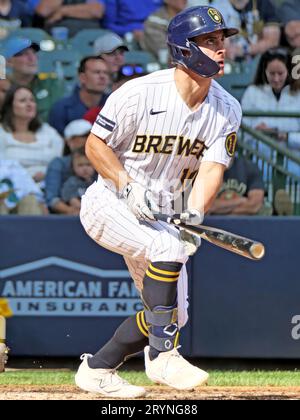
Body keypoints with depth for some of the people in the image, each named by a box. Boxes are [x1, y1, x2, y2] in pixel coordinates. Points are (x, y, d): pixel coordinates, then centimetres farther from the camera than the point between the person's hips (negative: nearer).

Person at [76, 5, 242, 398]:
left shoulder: (226, 110, -4)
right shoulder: (139, 93, -20)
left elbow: (212, 167, -12)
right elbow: (95, 144, -11)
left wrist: (194, 214, -30)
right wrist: (129, 186, -25)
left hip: (159, 214, 7)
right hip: (108, 203, -7)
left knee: (172, 314, 4)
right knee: (169, 248, -33)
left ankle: (97, 369, 21)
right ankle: (163, 356, -27)